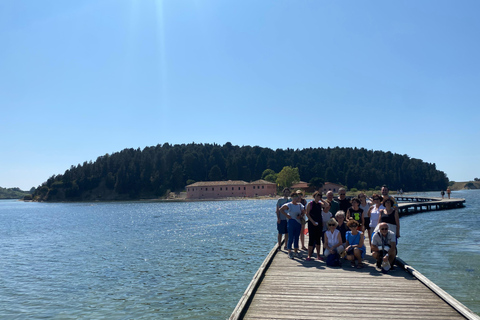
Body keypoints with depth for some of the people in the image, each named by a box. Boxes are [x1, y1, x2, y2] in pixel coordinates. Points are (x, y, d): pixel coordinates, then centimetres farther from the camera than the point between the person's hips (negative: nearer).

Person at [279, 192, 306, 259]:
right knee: (291, 238, -3)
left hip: (298, 223, 6)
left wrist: (301, 216, -2)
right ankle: (289, 253, 4)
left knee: (297, 238, 12)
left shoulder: (300, 205, 10)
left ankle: (296, 252, 22)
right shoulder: (289, 205, -7)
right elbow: (281, 209, -11)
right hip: (291, 222, -6)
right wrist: (286, 215, -13)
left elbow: (303, 212, 18)